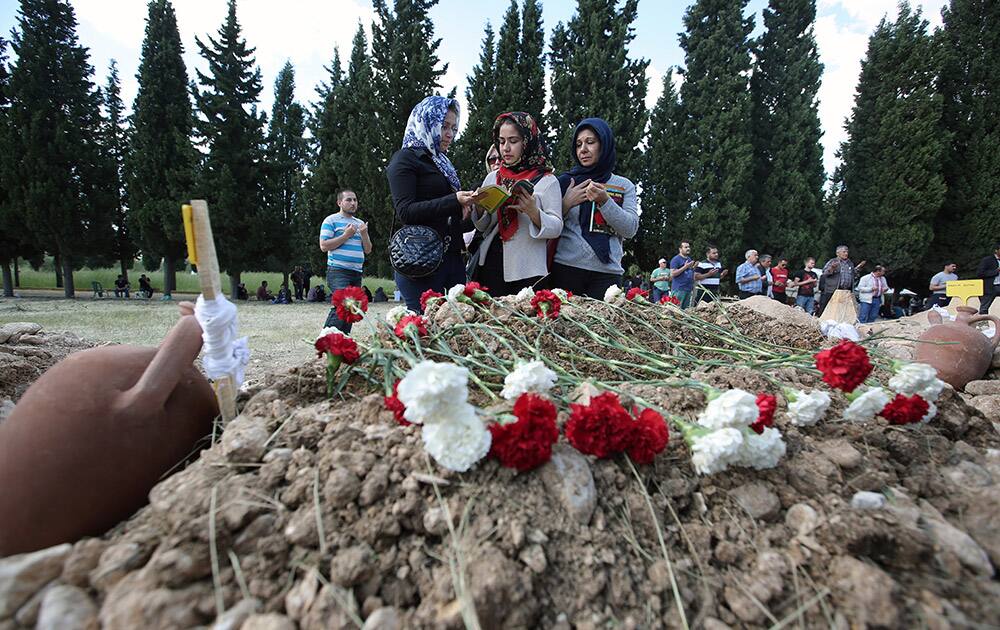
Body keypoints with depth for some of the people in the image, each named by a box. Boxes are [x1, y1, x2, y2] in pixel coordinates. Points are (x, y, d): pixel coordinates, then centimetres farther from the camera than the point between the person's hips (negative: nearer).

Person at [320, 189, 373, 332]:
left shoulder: (360, 223, 21)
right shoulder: (331, 220, 2)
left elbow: (368, 250, 19)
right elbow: (324, 246, -7)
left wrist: (364, 234, 0)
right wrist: (346, 235, -9)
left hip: (357, 273, 7)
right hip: (338, 271, -7)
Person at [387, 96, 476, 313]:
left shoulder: (442, 163, 24)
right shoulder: (405, 159, 2)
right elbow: (406, 212, -12)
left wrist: (469, 202, 9)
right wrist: (454, 201, -20)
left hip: (453, 260, 7)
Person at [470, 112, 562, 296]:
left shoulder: (547, 181, -1)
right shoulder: (492, 177, 12)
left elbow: (556, 227, -5)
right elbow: (482, 227, 16)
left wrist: (533, 212, -23)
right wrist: (479, 208, -5)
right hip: (489, 266, 4)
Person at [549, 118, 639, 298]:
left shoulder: (624, 186, 13)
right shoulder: (565, 181, 11)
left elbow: (630, 229, -1)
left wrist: (604, 200, -12)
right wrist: (566, 204, -8)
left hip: (607, 272, 0)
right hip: (565, 268, 0)